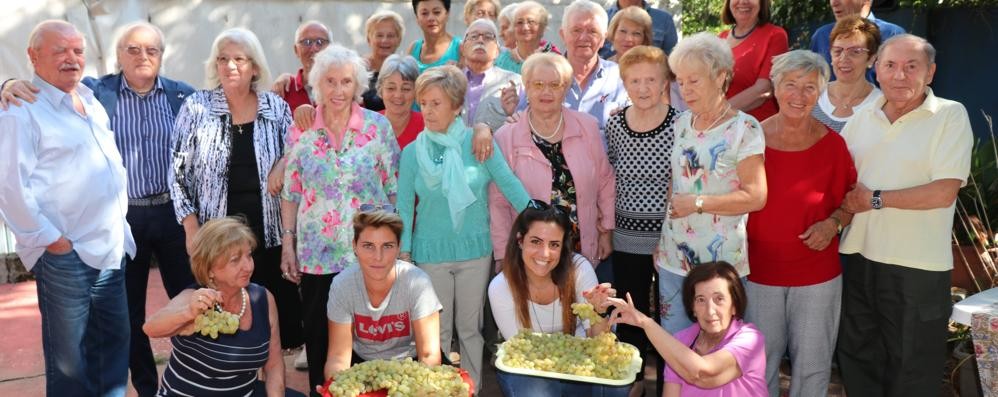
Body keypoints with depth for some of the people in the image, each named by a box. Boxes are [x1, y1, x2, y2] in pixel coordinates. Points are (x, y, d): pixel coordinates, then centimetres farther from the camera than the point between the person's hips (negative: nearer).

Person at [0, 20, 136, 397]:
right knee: (69, 357, 5)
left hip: (111, 248, 7)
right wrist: (49, 238, -16)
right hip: (65, 254, -7)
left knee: (115, 344, 16)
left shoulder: (92, 104, 14)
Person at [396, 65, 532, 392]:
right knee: (437, 331, 11)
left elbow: (509, 184, -8)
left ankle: (474, 388, 30)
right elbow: (405, 205, 0)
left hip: (475, 249, 0)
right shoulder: (412, 152, -2)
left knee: (471, 328, 13)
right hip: (431, 253, 1)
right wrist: (403, 252, -2)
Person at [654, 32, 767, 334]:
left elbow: (756, 197, -14)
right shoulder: (682, 123, 10)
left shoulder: (744, 128, -9)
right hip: (673, 257, 6)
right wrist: (662, 240, 10)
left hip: (721, 262, -5)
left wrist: (697, 203, -15)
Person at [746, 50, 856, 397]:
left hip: (817, 274, 0)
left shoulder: (832, 144, -6)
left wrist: (834, 223, -13)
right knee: (759, 364, 15)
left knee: (812, 364, 13)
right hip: (758, 271, 0)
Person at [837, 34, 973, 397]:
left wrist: (876, 199, -13)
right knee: (857, 357, 18)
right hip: (857, 257, 5)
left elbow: (944, 192, -17)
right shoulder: (862, 118, 7)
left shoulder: (951, 115, -7)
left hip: (918, 266, -5)